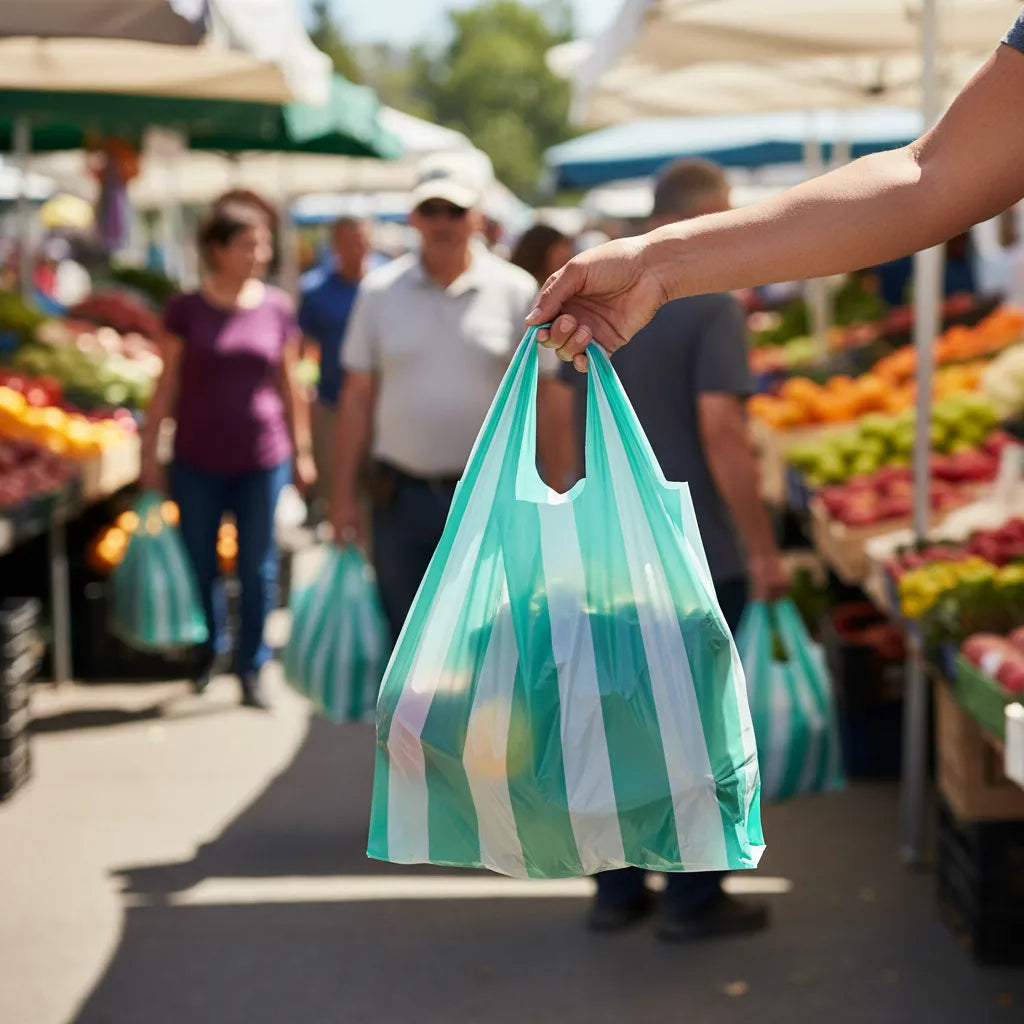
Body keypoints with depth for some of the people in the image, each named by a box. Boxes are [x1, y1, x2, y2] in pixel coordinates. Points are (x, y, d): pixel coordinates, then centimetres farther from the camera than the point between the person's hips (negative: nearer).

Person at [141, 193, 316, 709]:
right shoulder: (186, 310, -4)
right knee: (199, 564, 9)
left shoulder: (277, 308, 1)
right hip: (197, 462, -1)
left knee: (258, 569, 5)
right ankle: (210, 648, 33)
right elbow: (167, 384, 1)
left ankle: (251, 667, 17)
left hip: (262, 459, 1)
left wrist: (302, 451, 9)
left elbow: (288, 384, 8)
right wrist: (149, 452, 0)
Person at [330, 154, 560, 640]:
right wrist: (344, 495, 2)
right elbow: (357, 398, 6)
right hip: (401, 495, 2)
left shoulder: (516, 291, -1)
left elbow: (541, 396, 0)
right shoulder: (380, 290, 4)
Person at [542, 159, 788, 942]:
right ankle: (693, 899, 10)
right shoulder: (713, 304, -14)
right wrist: (764, 548, -14)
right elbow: (721, 434, -19)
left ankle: (617, 889, 19)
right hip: (698, 550, -6)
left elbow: (573, 418, 14)